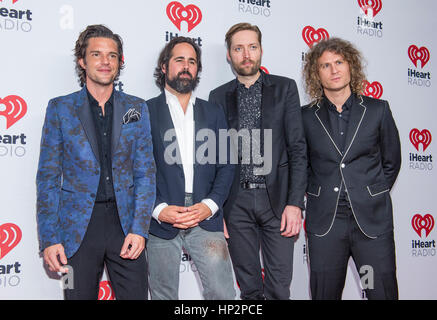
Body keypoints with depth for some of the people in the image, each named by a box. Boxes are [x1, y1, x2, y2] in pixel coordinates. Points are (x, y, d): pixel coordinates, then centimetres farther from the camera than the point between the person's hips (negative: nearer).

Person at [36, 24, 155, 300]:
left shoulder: (137, 108, 7)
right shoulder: (60, 108, 4)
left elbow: (146, 172, 4)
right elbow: (48, 177, 3)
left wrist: (139, 228, -6)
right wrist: (49, 238, -5)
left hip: (125, 221, 1)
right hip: (77, 225, 0)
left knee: (136, 295, 3)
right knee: (79, 295, 7)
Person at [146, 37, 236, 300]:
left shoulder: (214, 113, 14)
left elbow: (226, 166, 9)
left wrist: (210, 205, -6)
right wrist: (158, 209, -12)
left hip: (206, 220, 2)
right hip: (161, 222, -1)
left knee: (223, 293, -2)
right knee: (163, 296, 9)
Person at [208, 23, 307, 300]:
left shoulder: (285, 87, 5)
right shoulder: (219, 96, 9)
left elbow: (297, 149, -1)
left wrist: (295, 203, -9)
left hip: (276, 198, -1)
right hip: (236, 203, 2)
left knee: (279, 286, 3)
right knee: (248, 287, 10)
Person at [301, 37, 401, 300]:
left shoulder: (378, 110, 5)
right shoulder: (306, 117, 4)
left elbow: (392, 161, 11)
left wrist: (374, 196, 6)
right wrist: (317, 195, 5)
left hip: (372, 220, 0)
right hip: (324, 221, 1)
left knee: (383, 292, 4)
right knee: (324, 293, 8)